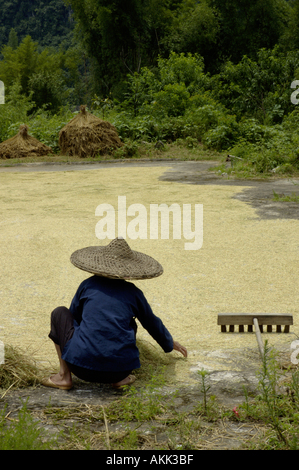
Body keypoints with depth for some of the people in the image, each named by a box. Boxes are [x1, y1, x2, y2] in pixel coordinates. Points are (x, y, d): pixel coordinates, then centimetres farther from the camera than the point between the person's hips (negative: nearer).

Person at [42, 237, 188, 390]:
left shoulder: (88, 285, 11)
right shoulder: (133, 292, 12)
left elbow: (74, 316, 27)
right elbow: (152, 323, 28)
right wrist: (170, 343, 49)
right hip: (120, 369, 2)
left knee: (60, 313, 21)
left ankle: (64, 376, 13)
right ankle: (120, 378, 14)